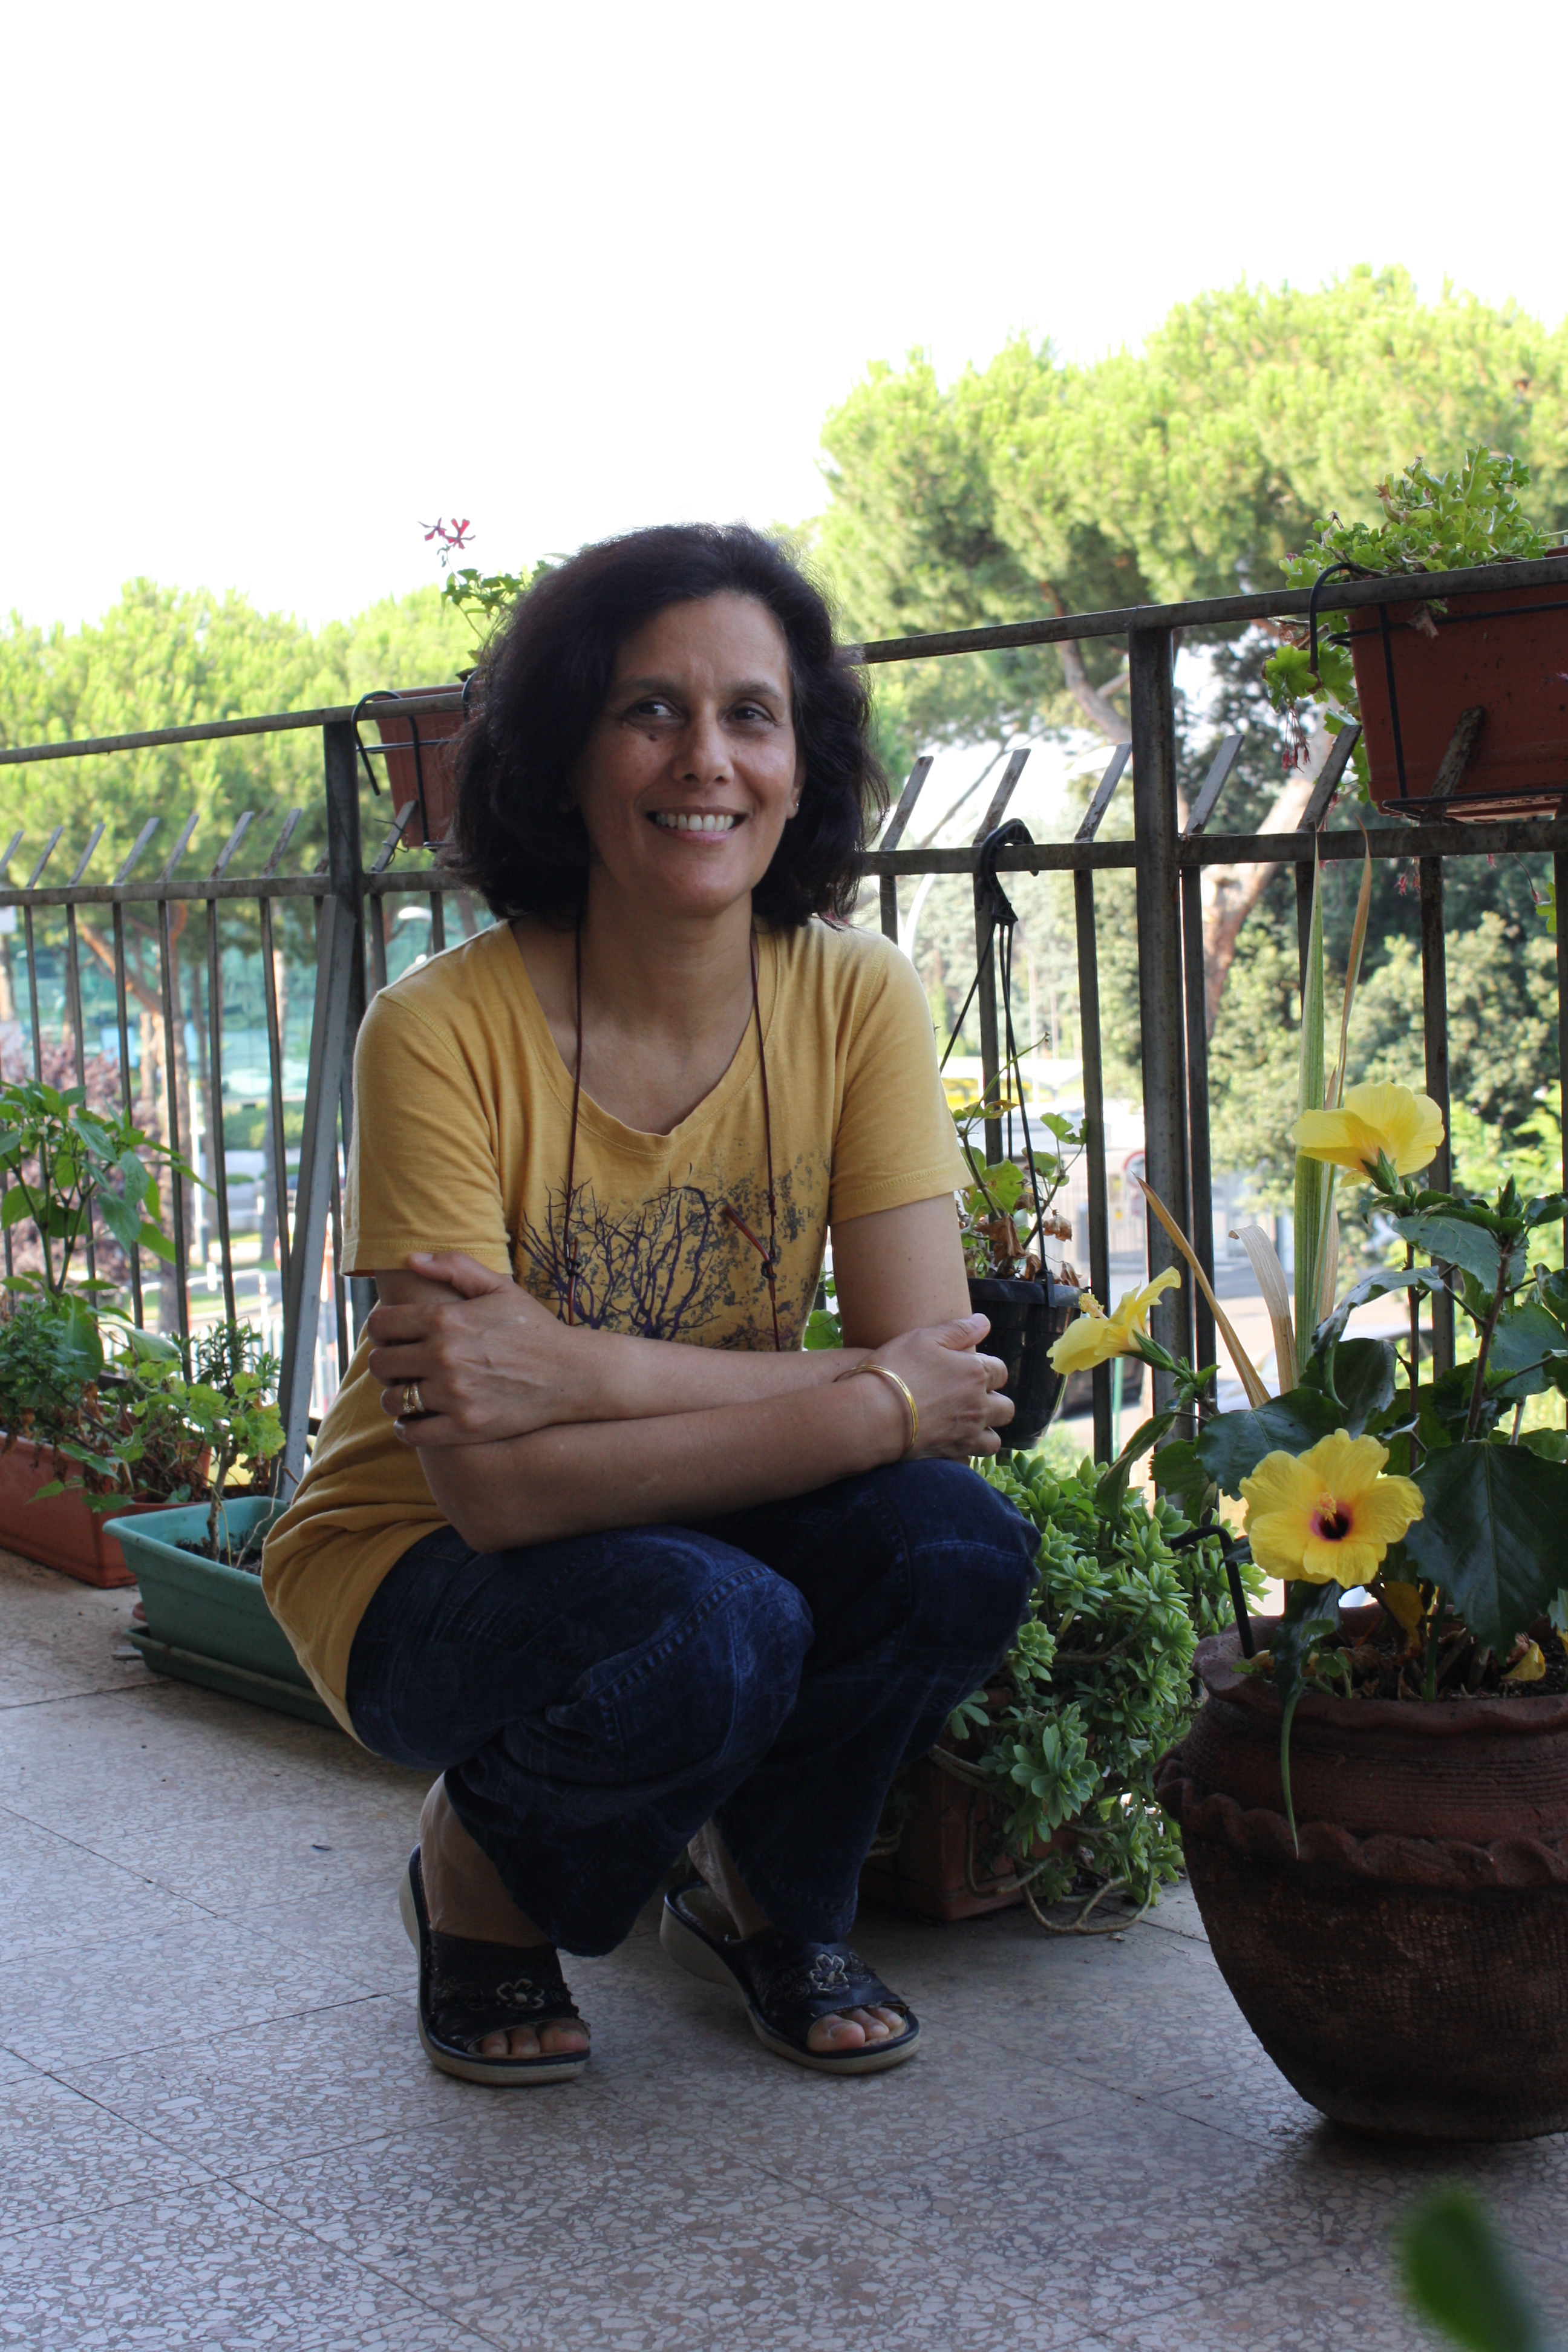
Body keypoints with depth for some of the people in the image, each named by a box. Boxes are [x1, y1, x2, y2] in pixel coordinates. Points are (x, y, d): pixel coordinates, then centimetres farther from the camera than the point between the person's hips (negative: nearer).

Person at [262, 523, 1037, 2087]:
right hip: (420, 1571, -4)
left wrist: (584, 1370, -32)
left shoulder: (856, 999, -11)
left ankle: (764, 1898, 6)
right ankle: (476, 1874, 2)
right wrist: (879, 1406, -31)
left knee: (957, 1549, -26)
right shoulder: (442, 1033, -23)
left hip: (699, 1528, 4)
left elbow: (943, 1382, -19)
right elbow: (493, 1484, -28)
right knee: (703, 1629, -34)